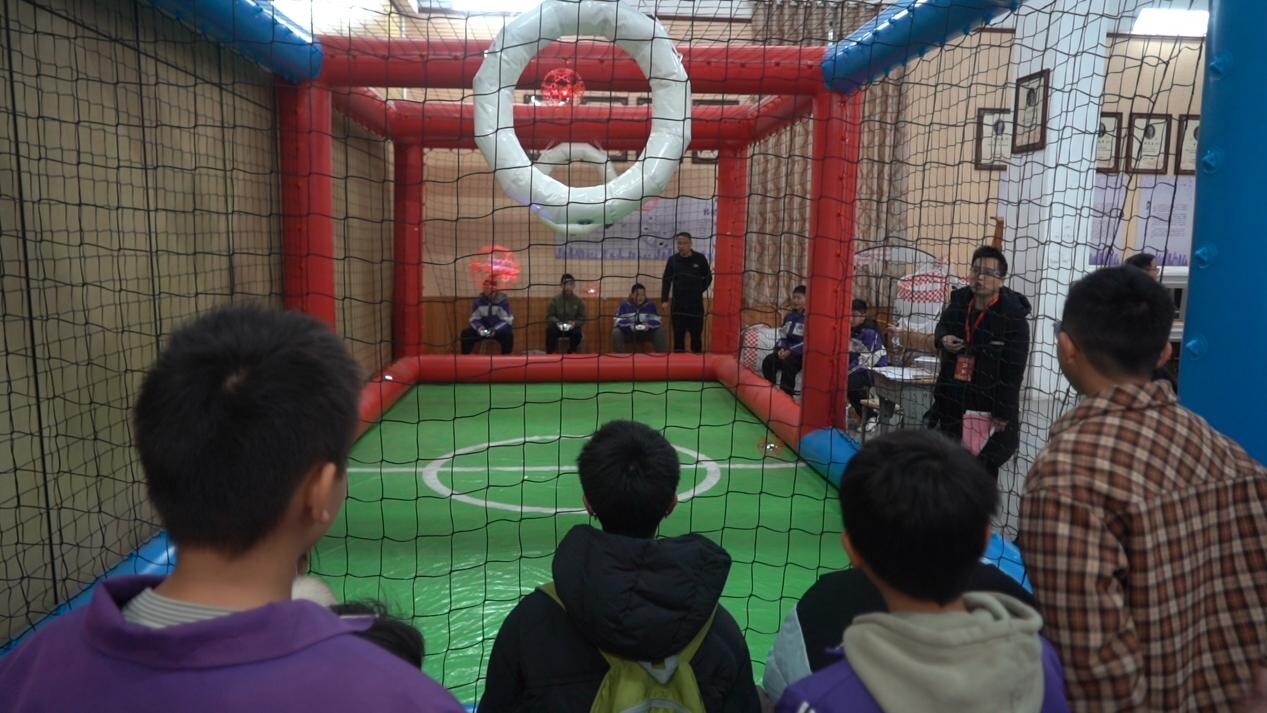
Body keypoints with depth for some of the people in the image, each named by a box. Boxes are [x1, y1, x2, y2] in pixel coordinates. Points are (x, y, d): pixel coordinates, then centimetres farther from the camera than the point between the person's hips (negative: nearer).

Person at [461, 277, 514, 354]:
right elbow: (474, 318, 1)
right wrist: (479, 328, -21)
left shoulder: (503, 301, -13)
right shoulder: (478, 301, -4)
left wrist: (495, 330, -29)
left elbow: (506, 320, -14)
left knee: (508, 334, -35)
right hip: (483, 327, 3)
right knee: (466, 333, -18)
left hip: (499, 328, -3)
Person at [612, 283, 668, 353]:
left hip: (646, 333, 1)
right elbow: (618, 321, -14)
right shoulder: (624, 304, -8)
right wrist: (629, 325, -33)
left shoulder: (650, 304, -4)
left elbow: (656, 320, -8)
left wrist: (648, 325, -29)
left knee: (660, 332, -23)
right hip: (627, 333, -1)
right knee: (616, 332, -30)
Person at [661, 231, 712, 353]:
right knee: (678, 335, 6)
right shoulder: (672, 259, 1)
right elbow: (666, 280, 5)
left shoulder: (700, 259, -2)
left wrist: (697, 292, 6)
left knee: (696, 335, 4)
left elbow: (708, 278, 8)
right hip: (677, 305, 1)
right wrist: (664, 300, -1)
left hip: (696, 304, -1)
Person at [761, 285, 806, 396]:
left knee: (787, 363, -34)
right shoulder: (788, 316, 12)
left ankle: (787, 395, -28)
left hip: (802, 353, -6)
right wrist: (782, 349, -4)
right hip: (786, 351, 6)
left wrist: (791, 351, -19)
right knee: (768, 361, -18)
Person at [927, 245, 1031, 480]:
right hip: (952, 397, 6)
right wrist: (943, 339, -5)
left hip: (988, 406, -6)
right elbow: (942, 325, 21)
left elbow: (1013, 372, -17)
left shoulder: (1013, 316, -16)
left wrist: (1003, 415, -17)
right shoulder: (959, 299, 0)